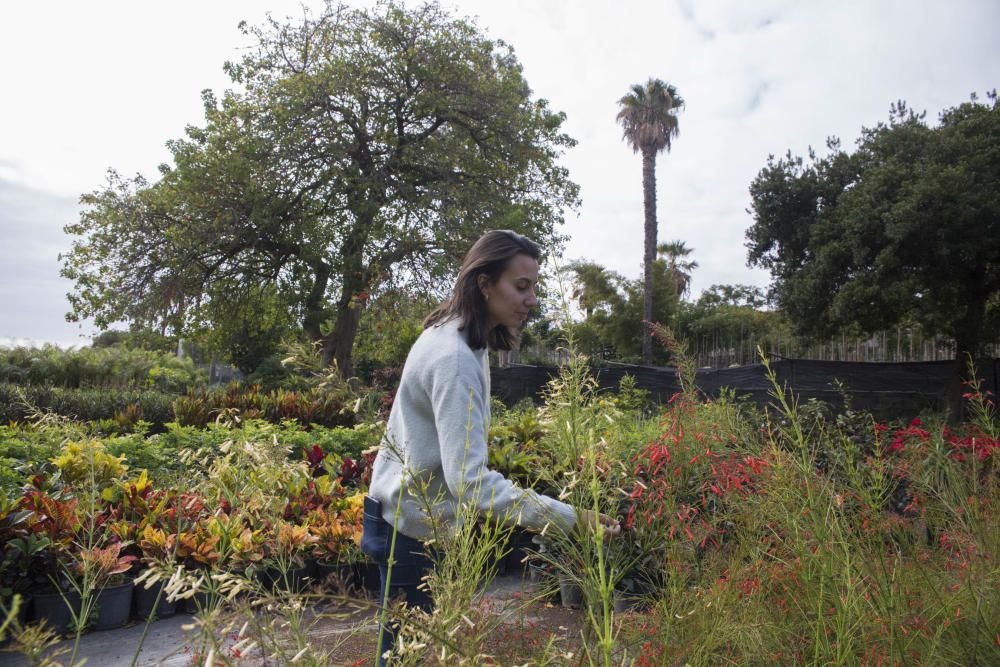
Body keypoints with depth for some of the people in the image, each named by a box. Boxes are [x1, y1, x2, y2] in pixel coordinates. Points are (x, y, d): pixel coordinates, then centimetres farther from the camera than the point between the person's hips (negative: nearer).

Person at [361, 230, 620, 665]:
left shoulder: (453, 337, 3)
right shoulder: (456, 359, -29)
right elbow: (470, 478, -35)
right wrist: (569, 520, -37)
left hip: (409, 510, 9)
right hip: (413, 527, -9)